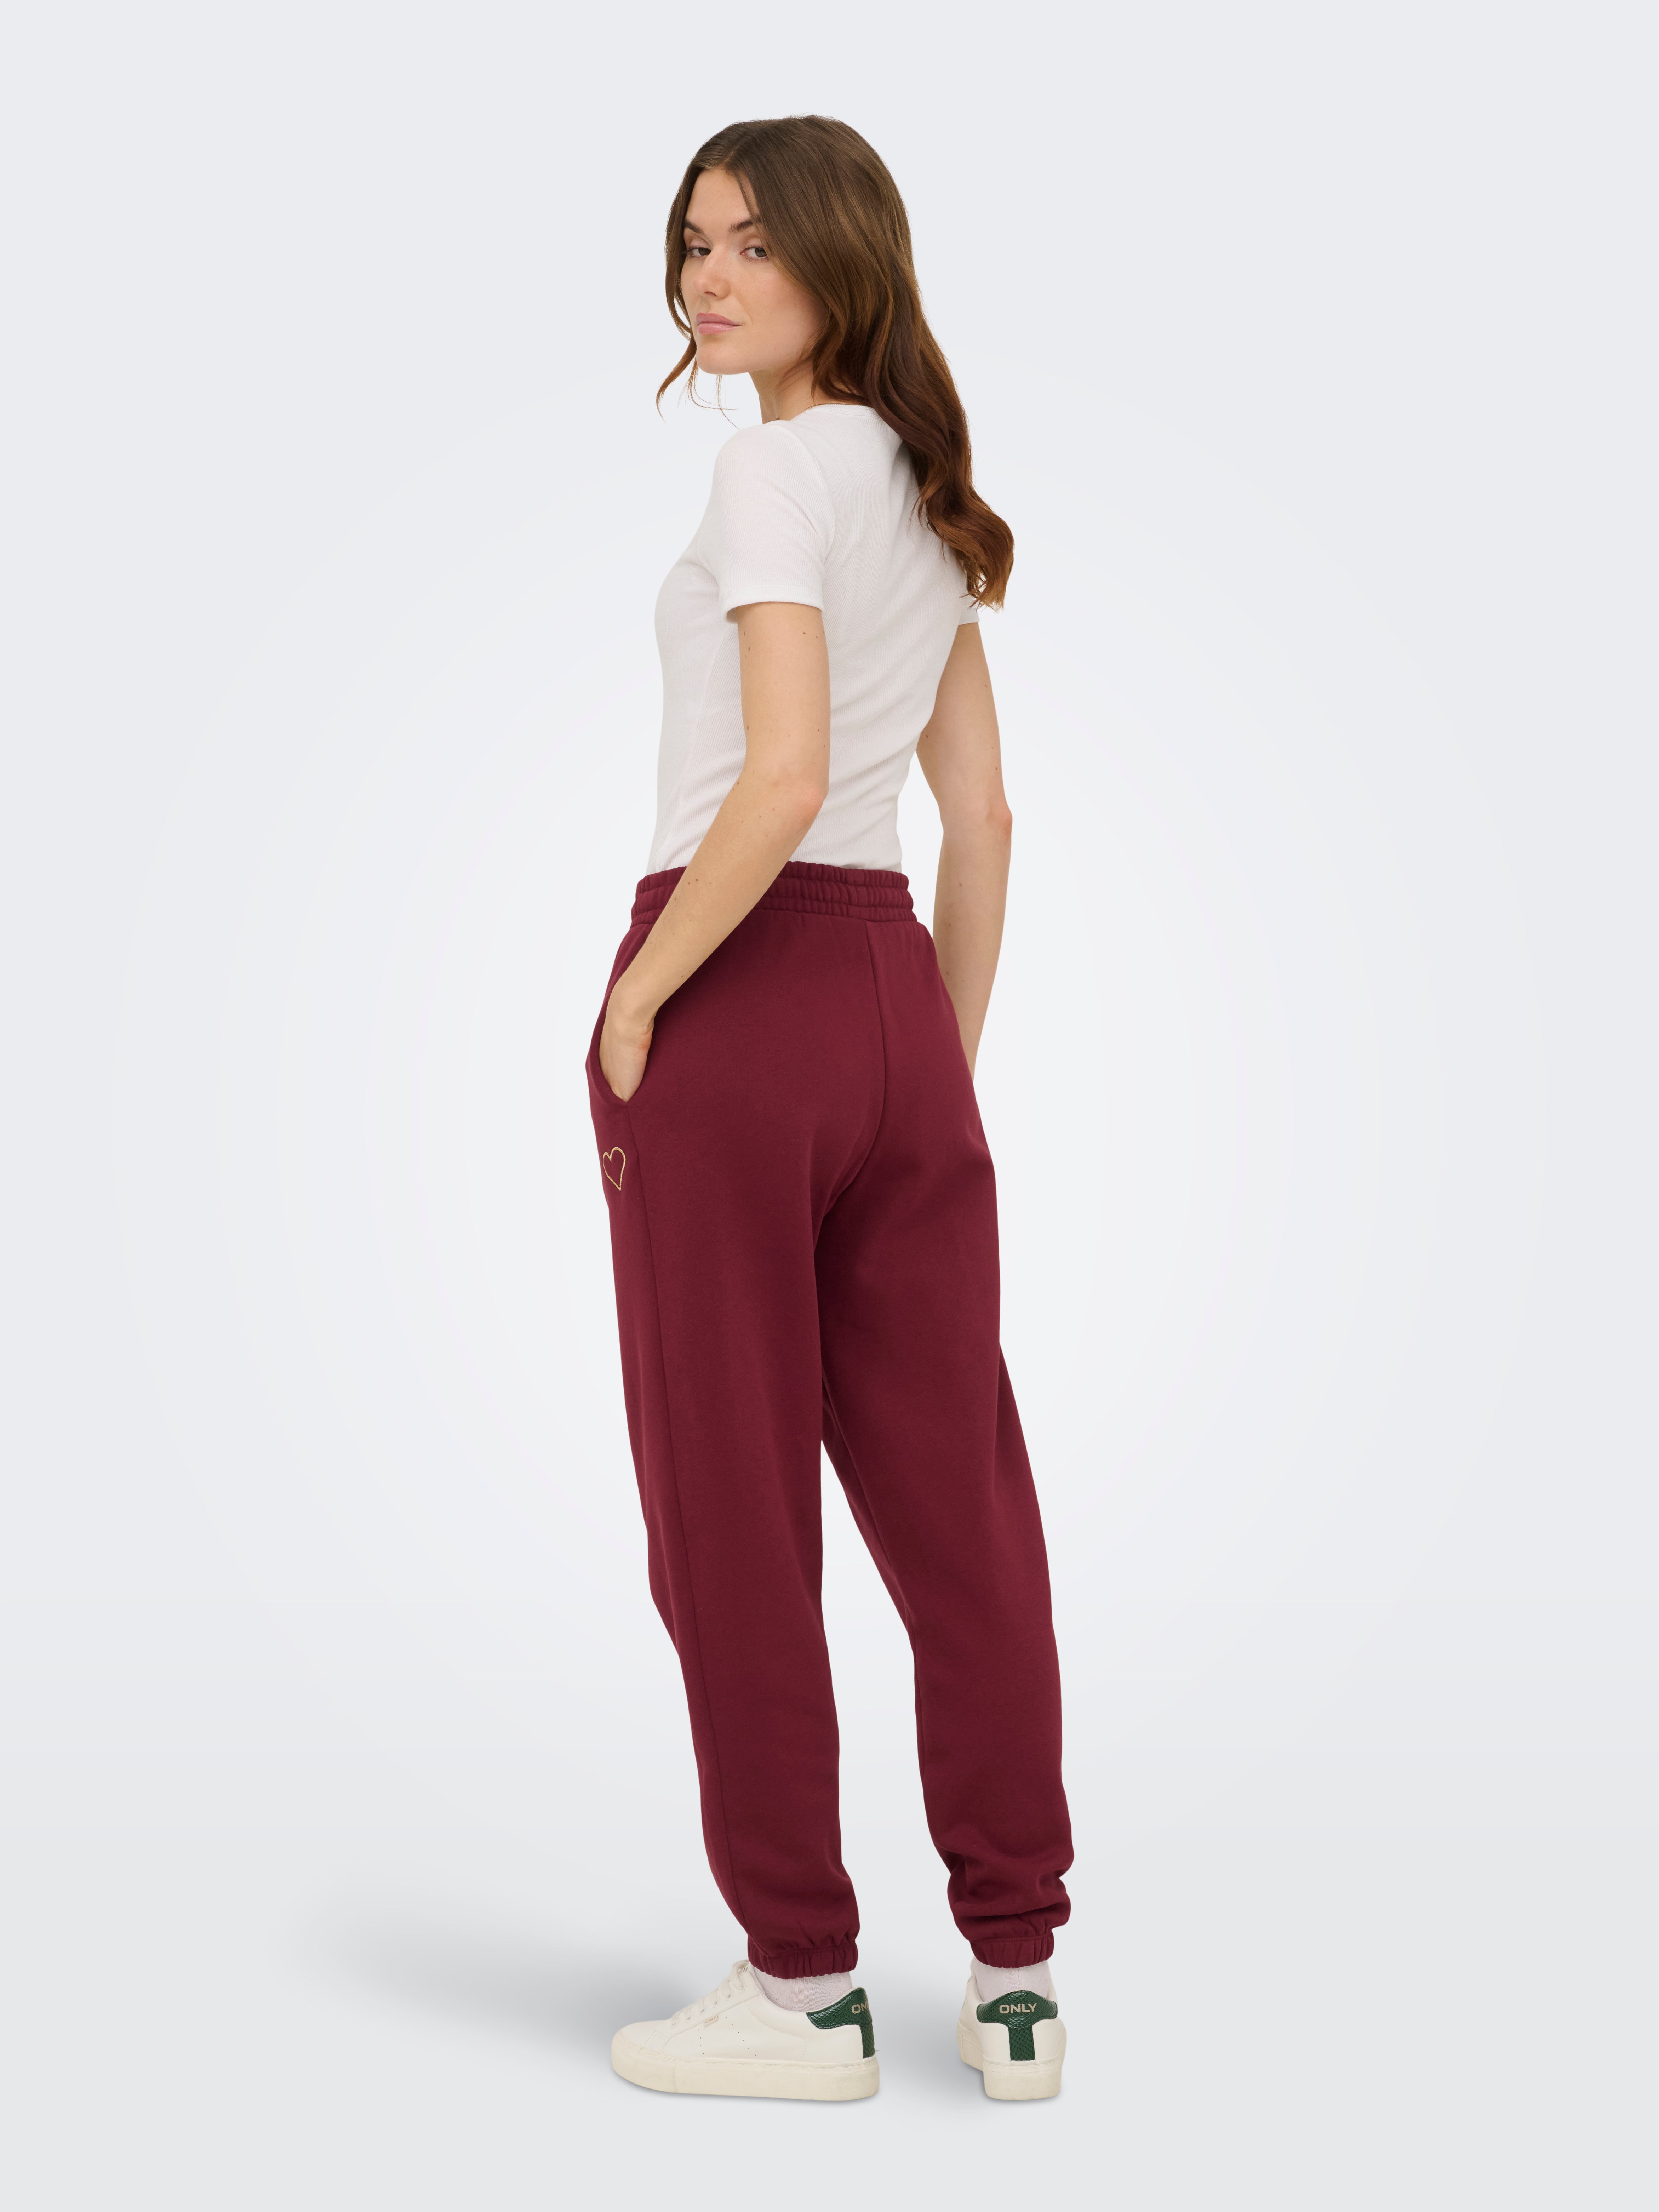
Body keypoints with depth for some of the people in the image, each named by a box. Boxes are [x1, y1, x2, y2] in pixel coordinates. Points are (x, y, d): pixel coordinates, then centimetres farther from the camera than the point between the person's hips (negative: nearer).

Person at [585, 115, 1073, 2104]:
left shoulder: (775, 467, -8)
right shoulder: (924, 490, 17)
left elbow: (780, 781, -20)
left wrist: (635, 998, -12)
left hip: (742, 983, -8)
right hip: (895, 993, 8)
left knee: (732, 1512, 2)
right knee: (955, 1500, 9)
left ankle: (803, 1985, 12)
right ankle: (1016, 1976, 17)